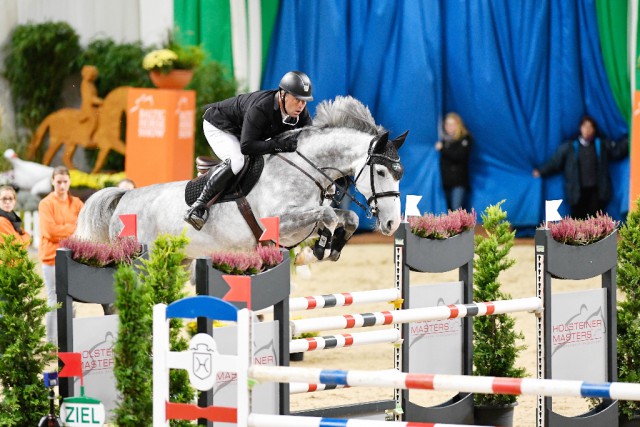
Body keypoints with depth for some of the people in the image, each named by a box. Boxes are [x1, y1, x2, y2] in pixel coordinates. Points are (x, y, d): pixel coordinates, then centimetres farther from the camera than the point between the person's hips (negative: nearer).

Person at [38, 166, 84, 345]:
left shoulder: (76, 203, 11)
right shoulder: (46, 204, -2)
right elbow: (50, 230, -13)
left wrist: (64, 231, -13)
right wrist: (73, 228, -9)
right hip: (53, 257, -4)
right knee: (55, 301, -4)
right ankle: (52, 343, 0)